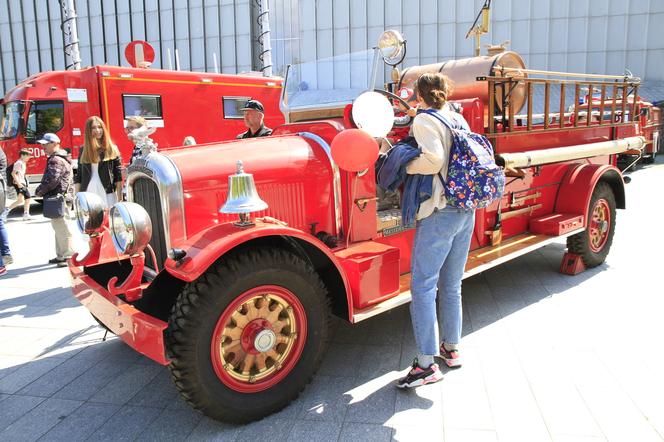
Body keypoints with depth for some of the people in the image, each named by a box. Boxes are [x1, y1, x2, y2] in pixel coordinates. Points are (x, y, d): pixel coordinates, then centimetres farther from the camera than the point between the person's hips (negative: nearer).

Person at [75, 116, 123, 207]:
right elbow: (78, 177, 13)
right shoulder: (83, 151, 10)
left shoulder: (112, 150, 4)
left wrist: (120, 199, -4)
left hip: (107, 194, -2)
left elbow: (118, 176, 1)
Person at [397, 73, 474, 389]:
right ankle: (451, 348, 28)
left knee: (422, 286, -4)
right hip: (466, 211, 8)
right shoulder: (459, 119, 13)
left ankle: (427, 364, -2)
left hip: (439, 214, -8)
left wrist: (406, 166, -8)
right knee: (451, 285, 16)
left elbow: (433, 158, -22)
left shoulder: (424, 120, -8)